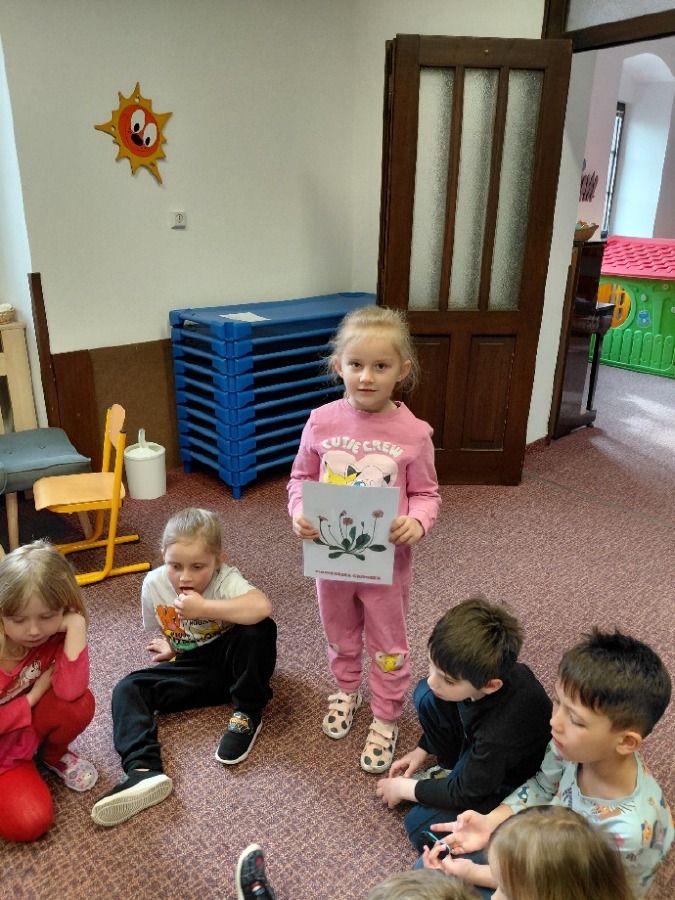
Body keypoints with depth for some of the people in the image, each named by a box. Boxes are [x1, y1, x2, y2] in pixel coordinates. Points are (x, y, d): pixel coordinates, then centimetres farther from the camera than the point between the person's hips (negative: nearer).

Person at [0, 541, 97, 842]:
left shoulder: (55, 633, -19)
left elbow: (70, 691, -35)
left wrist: (77, 626, -38)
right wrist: (34, 696, -20)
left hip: (27, 732, 4)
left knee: (80, 704, -26)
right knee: (30, 823, -21)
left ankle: (53, 756, 5)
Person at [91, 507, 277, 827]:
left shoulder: (226, 580, -25)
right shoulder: (154, 584, -11)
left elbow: (262, 607, -48)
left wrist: (203, 607, -42)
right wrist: (171, 646, -4)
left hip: (232, 663, -4)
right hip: (192, 668, 5)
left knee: (259, 630, -35)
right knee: (128, 690, -10)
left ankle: (248, 715, -11)